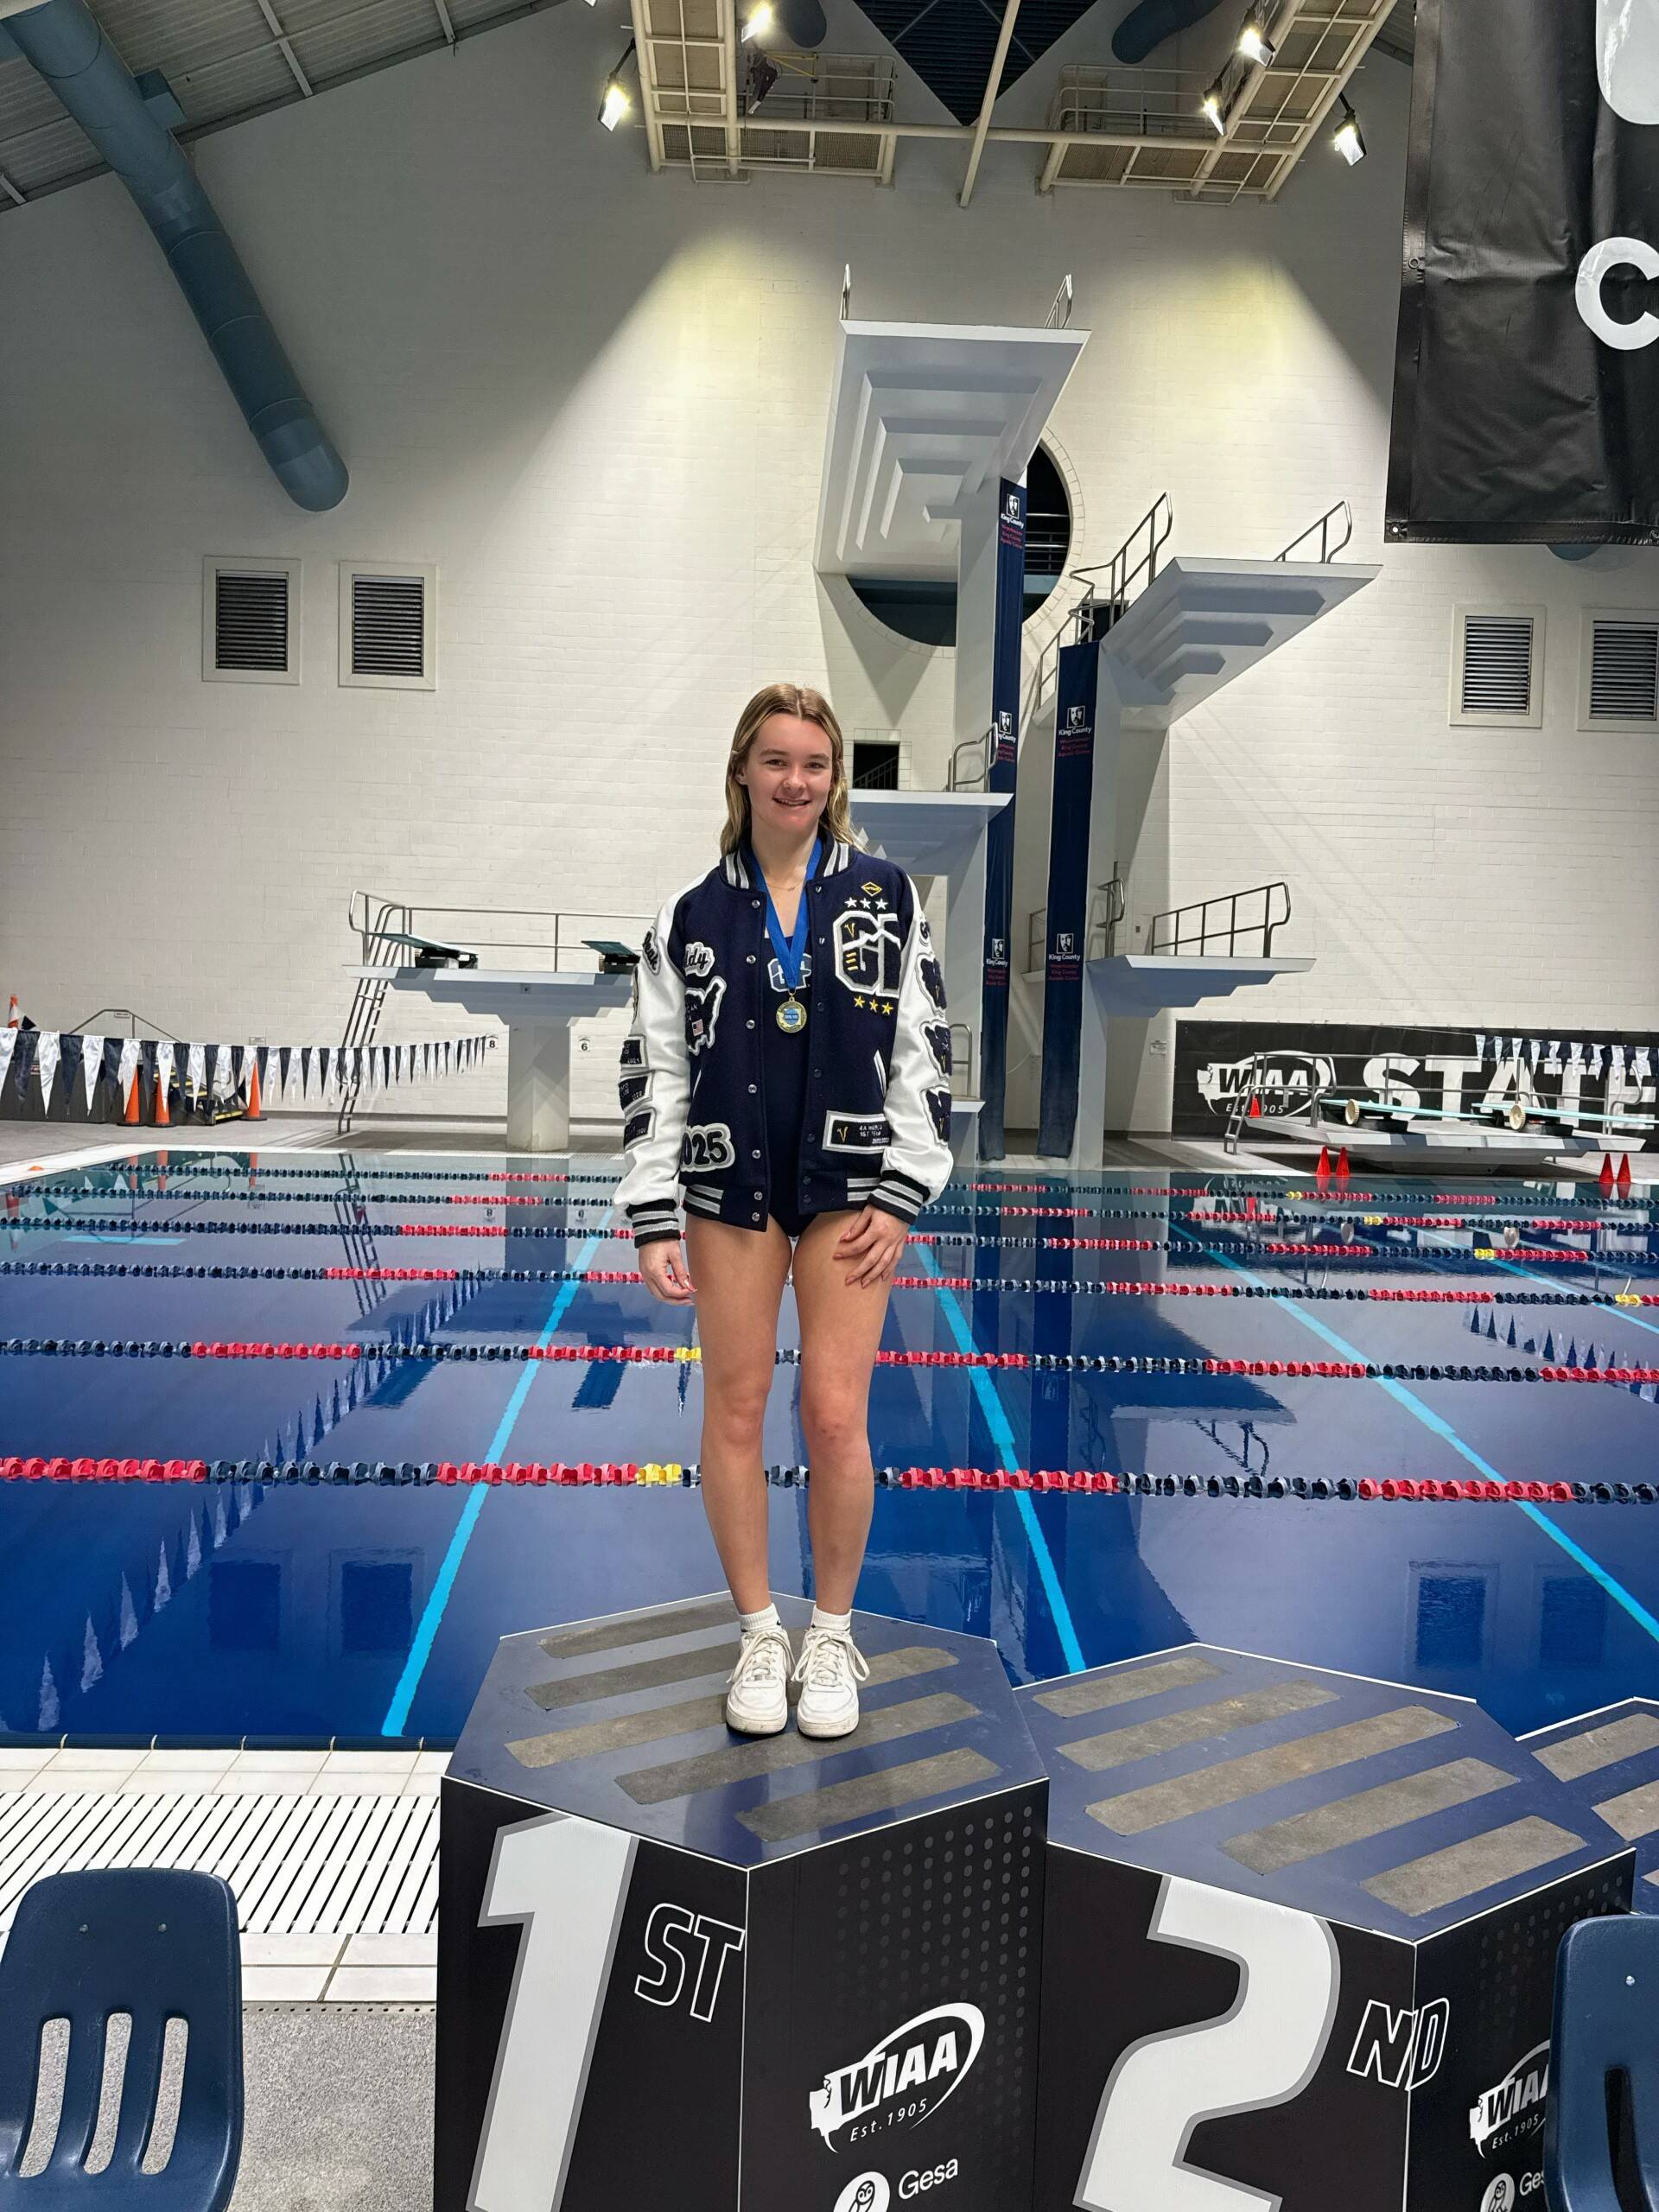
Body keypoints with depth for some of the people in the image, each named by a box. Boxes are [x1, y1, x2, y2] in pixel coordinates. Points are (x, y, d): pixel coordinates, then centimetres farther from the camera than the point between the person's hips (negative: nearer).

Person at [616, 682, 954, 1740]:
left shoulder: (887, 900, 3)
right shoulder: (690, 918, 3)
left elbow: (924, 1056, 2)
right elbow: (654, 1074, 3)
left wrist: (901, 1197, -4)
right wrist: (655, 1221, -2)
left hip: (850, 1187, -1)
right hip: (728, 1187, 1)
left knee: (837, 1416, -2)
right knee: (735, 1410, 6)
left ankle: (833, 1636, 19)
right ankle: (761, 1634, 24)